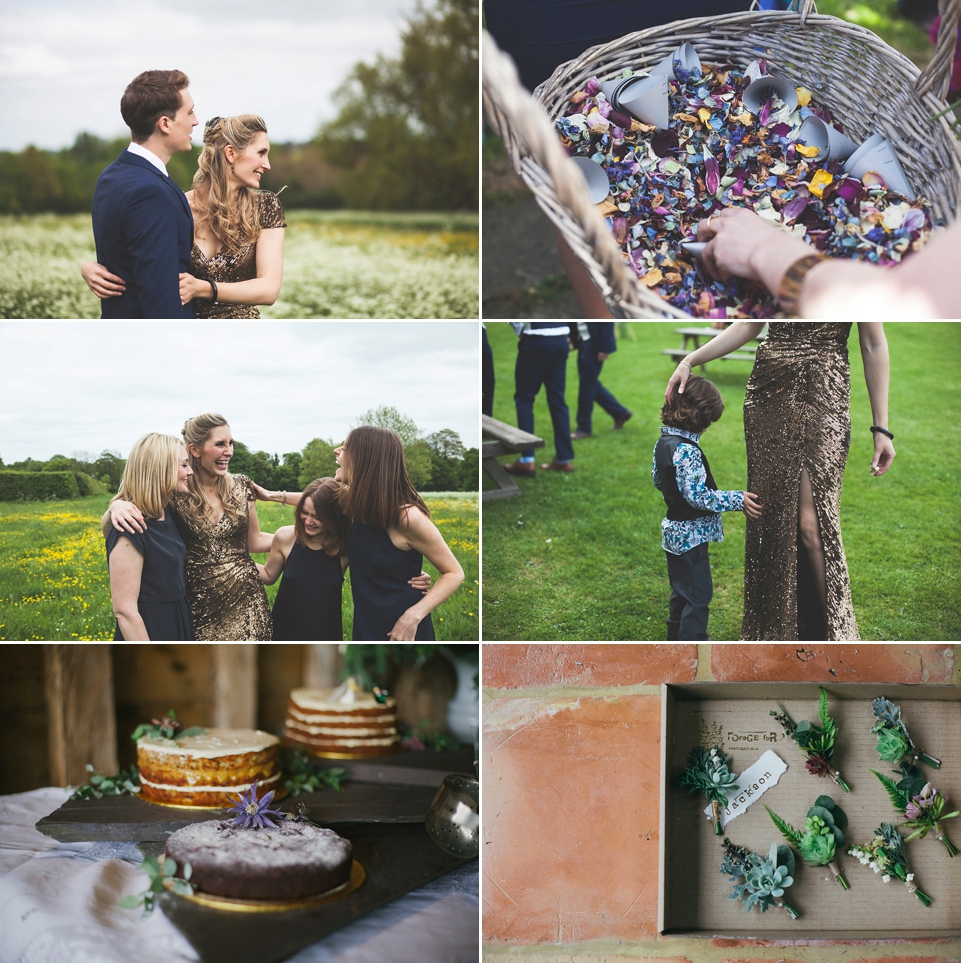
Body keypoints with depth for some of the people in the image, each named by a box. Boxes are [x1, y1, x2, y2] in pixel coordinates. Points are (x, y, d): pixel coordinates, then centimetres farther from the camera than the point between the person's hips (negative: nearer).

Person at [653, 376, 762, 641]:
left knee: (682, 591, 22)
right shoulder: (687, 450, -26)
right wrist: (738, 501, -22)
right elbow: (697, 496, -27)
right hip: (690, 535, -10)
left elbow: (657, 479, 16)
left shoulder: (663, 441, 3)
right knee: (698, 595, 0)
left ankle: (676, 637, 33)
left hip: (673, 531, 10)